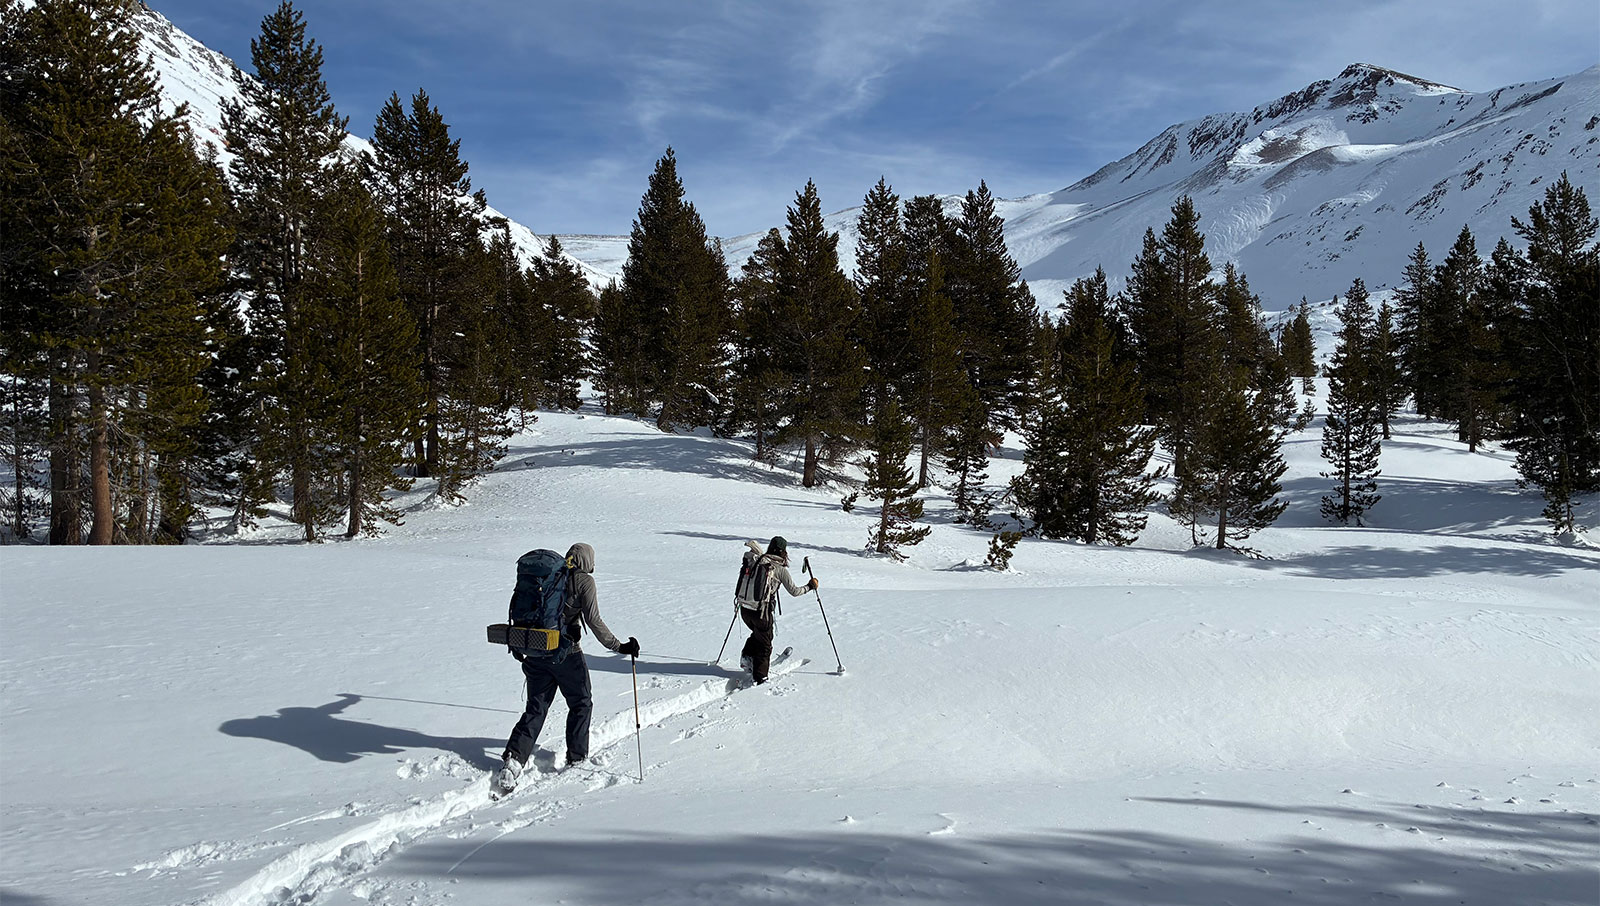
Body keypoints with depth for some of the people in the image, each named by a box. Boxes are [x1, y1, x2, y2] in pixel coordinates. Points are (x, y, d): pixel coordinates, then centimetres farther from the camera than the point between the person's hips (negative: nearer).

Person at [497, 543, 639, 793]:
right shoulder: (584, 580, -5)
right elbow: (593, 620, -13)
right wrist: (618, 647, -10)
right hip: (565, 653, -5)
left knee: (536, 709, 9)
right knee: (581, 704, 17)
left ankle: (513, 759, -7)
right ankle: (576, 759, 20)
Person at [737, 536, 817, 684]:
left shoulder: (756, 560, 4)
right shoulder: (780, 569, -6)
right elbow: (794, 591, -1)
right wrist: (810, 586, 13)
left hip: (744, 609, 5)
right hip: (762, 612, -5)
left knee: (758, 633, 31)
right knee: (764, 644, 10)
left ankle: (747, 656, 15)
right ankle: (759, 678, 8)